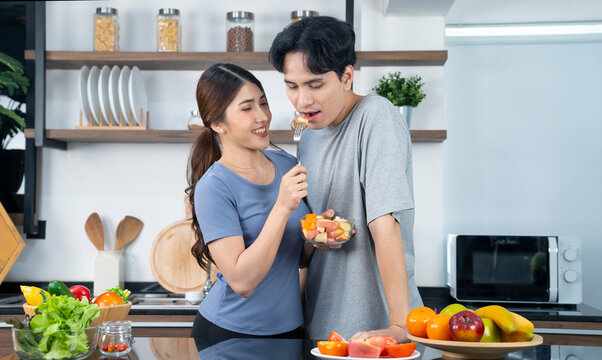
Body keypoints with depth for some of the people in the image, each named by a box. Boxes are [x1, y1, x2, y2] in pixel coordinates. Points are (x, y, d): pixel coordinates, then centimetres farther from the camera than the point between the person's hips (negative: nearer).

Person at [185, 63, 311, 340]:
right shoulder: (213, 187, -18)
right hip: (228, 335, -5)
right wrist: (282, 207, -30)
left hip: (289, 327, 6)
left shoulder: (286, 164, 1)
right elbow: (242, 281, -24)